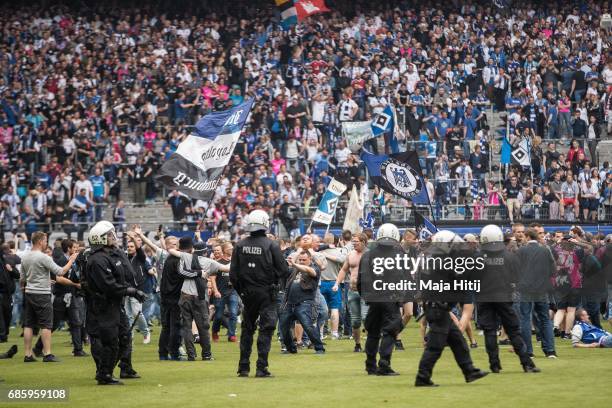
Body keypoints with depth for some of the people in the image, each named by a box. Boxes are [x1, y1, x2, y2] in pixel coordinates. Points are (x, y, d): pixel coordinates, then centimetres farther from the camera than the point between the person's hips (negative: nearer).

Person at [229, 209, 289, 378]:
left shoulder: (240, 245, -2)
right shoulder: (271, 245, -12)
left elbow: (233, 274, -1)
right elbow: (284, 271, -11)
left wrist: (240, 290, 11)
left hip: (247, 293, 4)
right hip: (267, 293, -4)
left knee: (247, 329, 14)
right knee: (266, 329, 0)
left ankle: (244, 367, 16)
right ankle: (261, 367, -5)